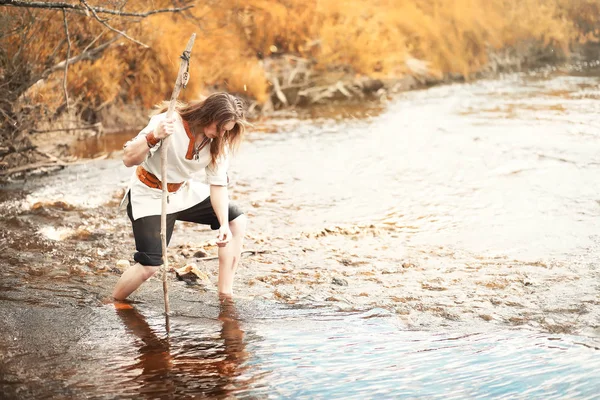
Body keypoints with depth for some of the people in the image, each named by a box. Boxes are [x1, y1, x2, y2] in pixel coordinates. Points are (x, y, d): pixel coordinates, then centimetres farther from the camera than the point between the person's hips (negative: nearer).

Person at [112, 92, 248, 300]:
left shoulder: (218, 141, -11)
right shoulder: (170, 123, -29)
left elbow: (218, 184, -9)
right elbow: (128, 159, -34)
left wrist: (224, 225, -18)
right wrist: (153, 137, -52)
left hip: (184, 191, 7)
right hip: (151, 195, -7)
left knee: (237, 221, 0)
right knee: (150, 265, -19)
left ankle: (225, 295, 8)